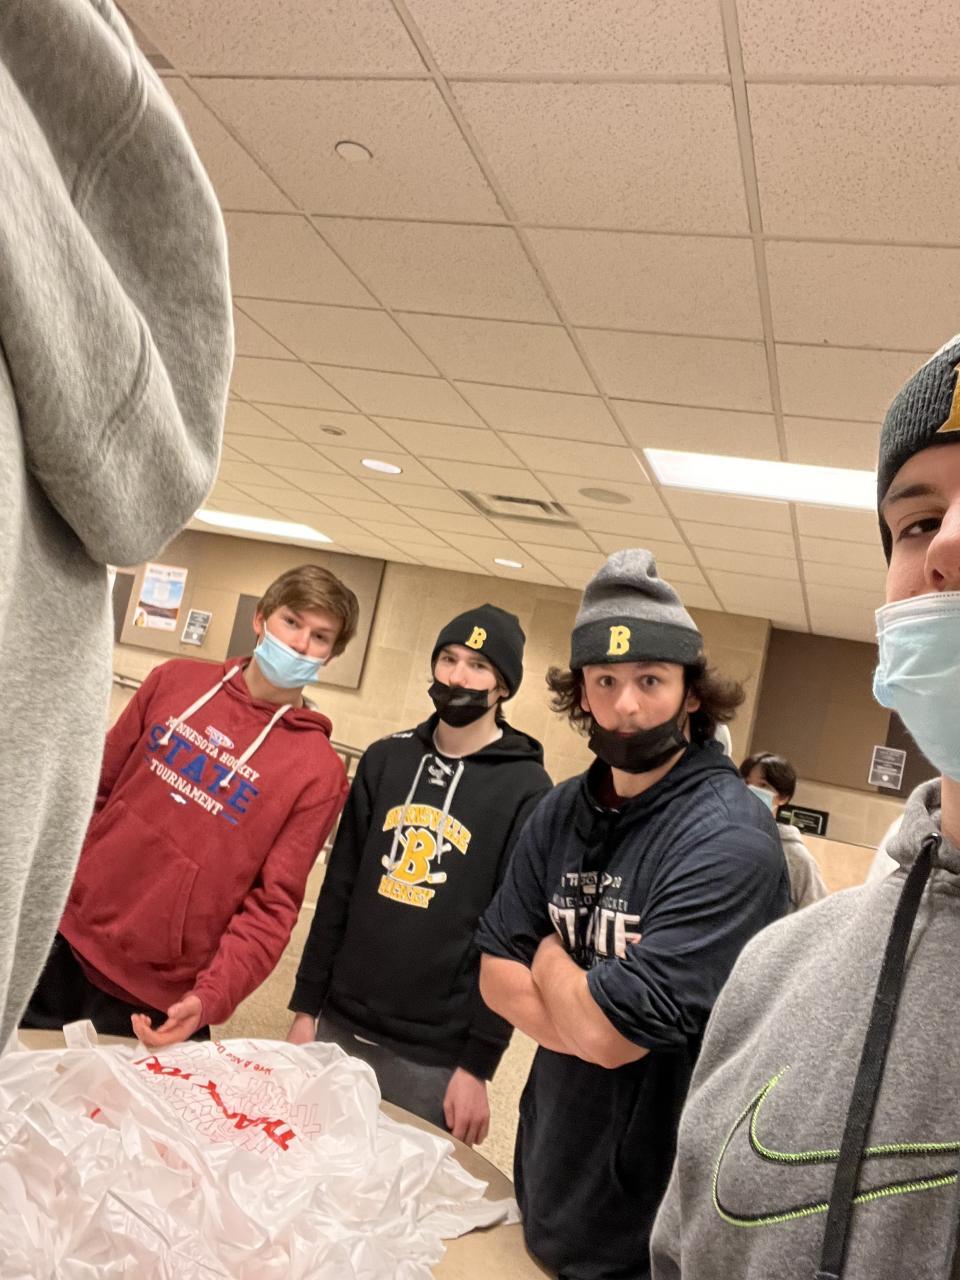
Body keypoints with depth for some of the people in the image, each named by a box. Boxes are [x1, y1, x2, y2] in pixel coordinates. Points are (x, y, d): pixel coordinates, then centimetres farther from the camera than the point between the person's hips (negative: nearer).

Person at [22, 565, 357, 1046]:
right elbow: (96, 789, 8)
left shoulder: (319, 770, -12)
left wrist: (211, 997, -24)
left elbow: (272, 904, -12)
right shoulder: (175, 680, -1)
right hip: (63, 936, 4)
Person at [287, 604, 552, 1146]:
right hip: (338, 1025, 4)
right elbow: (339, 891, 8)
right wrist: (306, 1006, 6)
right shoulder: (385, 759, 5)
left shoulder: (526, 791, -9)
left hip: (433, 1056, -4)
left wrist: (478, 1064, -10)